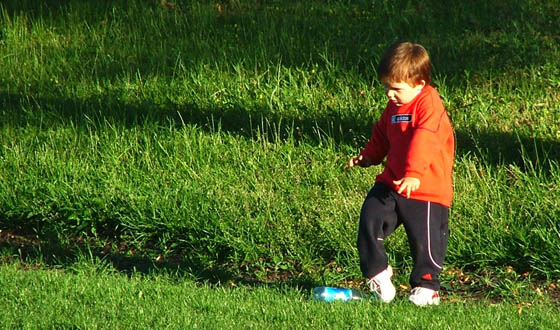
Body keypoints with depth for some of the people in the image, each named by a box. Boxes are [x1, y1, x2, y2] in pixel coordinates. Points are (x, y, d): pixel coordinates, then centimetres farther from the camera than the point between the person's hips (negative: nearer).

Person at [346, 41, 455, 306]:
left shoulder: (429, 104, -14)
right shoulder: (394, 107, 13)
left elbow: (424, 140, -26)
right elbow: (381, 136, 30)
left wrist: (414, 173, -36)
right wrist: (368, 157, 16)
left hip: (427, 189, -7)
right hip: (391, 184, 7)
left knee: (426, 239, -1)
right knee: (370, 219, -8)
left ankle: (426, 286, 17)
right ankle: (377, 272, 6)